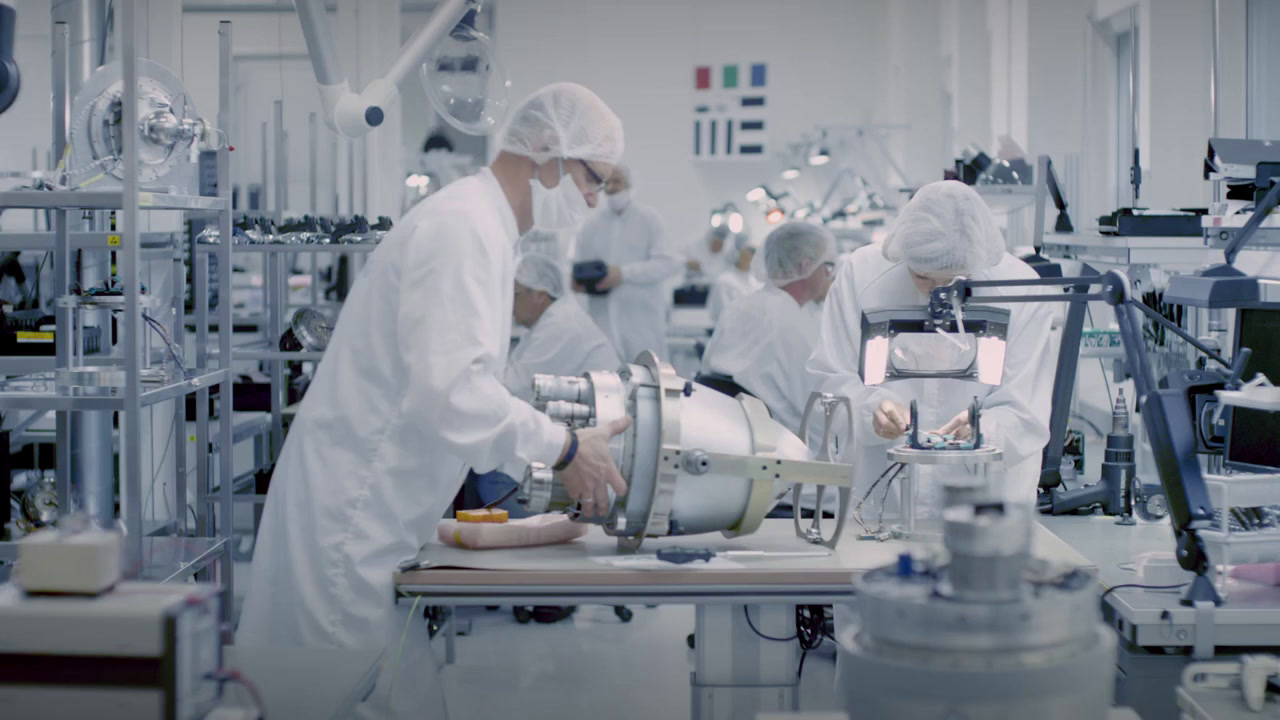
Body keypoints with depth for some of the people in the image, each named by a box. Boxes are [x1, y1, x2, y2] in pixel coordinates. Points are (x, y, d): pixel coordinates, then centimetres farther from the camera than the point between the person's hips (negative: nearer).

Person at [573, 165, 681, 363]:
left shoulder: (649, 219, 2)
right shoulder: (590, 226, 9)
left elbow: (668, 263, -8)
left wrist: (623, 273, -19)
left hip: (643, 322, -2)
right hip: (602, 321, 2)